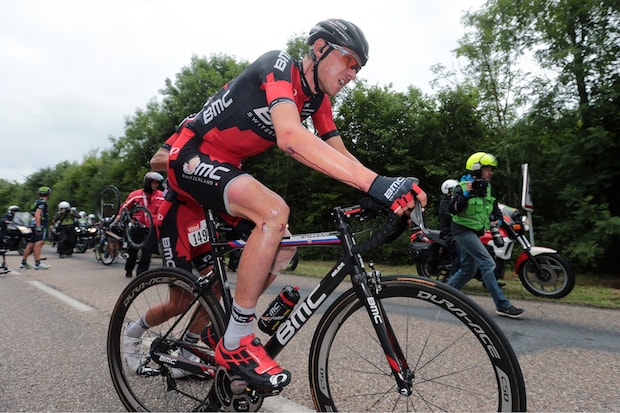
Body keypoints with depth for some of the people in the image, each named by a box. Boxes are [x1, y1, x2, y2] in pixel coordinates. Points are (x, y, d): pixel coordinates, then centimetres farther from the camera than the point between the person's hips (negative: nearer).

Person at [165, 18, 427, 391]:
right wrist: (375, 182, -47)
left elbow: (340, 155, 3)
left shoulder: (317, 99, 6)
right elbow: (290, 136, -41)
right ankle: (236, 343, -16)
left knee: (279, 247, 3)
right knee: (274, 212, -32)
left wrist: (393, 193, -12)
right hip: (192, 156, -9)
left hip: (226, 167, 9)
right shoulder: (279, 65, -21)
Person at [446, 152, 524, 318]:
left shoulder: (486, 187, 11)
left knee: (468, 270, 12)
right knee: (488, 263, -16)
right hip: (463, 230, -9)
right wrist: (466, 194, -33)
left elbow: (491, 207, 23)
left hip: (475, 232, 9)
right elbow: (453, 209, -23)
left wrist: (496, 217, 4)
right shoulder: (462, 187, -13)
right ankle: (502, 305, -13)